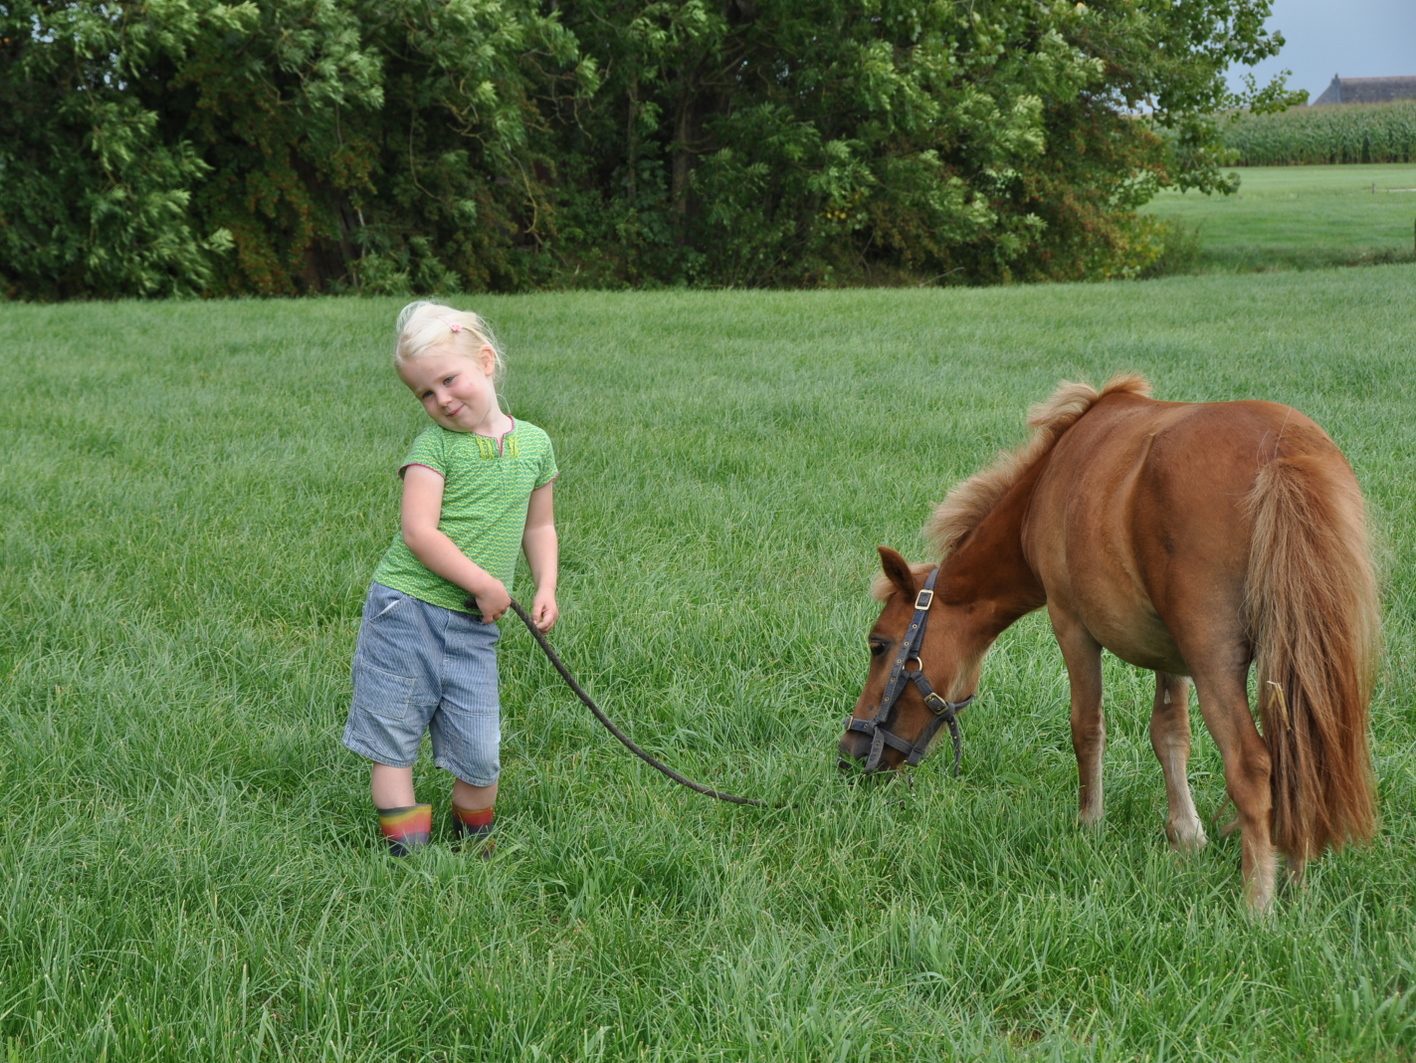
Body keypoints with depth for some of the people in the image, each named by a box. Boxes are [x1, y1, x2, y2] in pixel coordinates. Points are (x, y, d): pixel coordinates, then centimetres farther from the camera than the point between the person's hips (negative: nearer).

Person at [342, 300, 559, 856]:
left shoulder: (534, 444, 8)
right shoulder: (434, 444, -7)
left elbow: (539, 526, 21)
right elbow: (419, 532, -16)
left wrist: (546, 588, 7)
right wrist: (484, 583, -17)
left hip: (474, 625, 3)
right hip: (405, 608, -3)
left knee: (479, 753, 3)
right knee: (393, 740, 1)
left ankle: (474, 841, 27)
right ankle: (406, 849, 9)